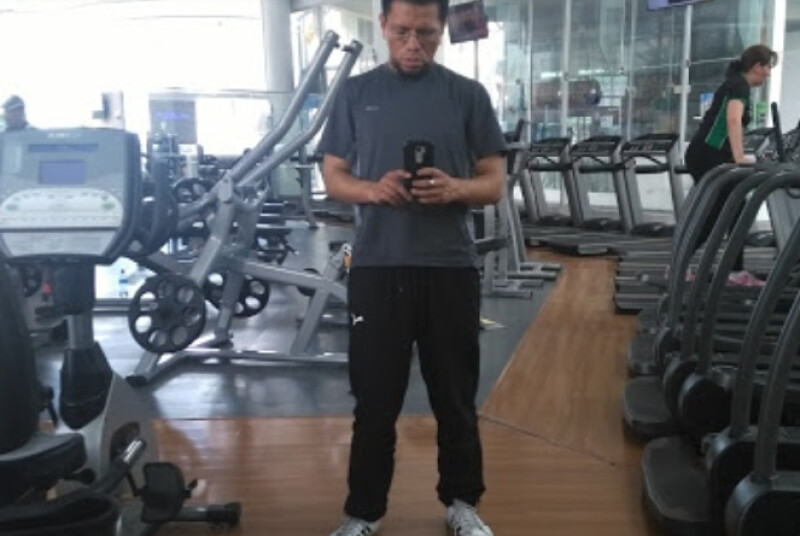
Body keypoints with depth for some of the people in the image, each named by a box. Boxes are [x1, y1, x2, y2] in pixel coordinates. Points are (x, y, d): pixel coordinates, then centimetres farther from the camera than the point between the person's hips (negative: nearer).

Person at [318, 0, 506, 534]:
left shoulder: (468, 95, 4)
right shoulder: (356, 93, 7)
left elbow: (494, 183, 2)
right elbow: (333, 176, 6)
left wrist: (455, 188, -20)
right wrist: (370, 189, -15)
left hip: (451, 267, 0)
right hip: (376, 266, 0)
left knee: (455, 396, 11)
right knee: (375, 399, 8)